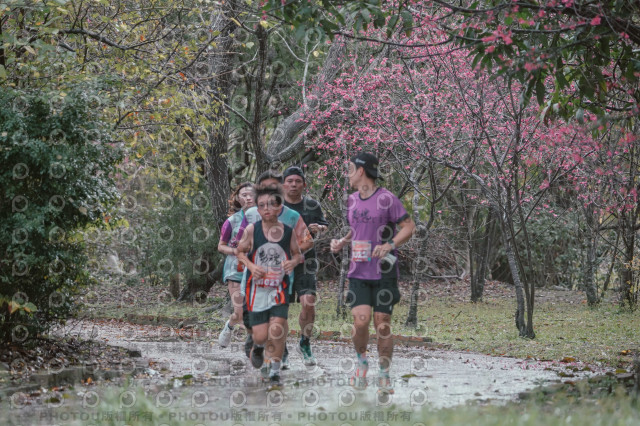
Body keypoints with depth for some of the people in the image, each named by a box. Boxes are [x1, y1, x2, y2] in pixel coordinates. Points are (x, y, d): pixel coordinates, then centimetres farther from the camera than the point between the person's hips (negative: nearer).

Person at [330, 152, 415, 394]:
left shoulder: (386, 199, -6)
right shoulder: (352, 200, 13)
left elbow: (409, 226, -6)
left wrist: (390, 244, -21)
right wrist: (341, 243, 9)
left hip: (384, 273, -4)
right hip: (358, 273, 4)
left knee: (382, 325, -2)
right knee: (360, 321, -13)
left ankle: (384, 376, 13)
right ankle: (362, 363, 12)